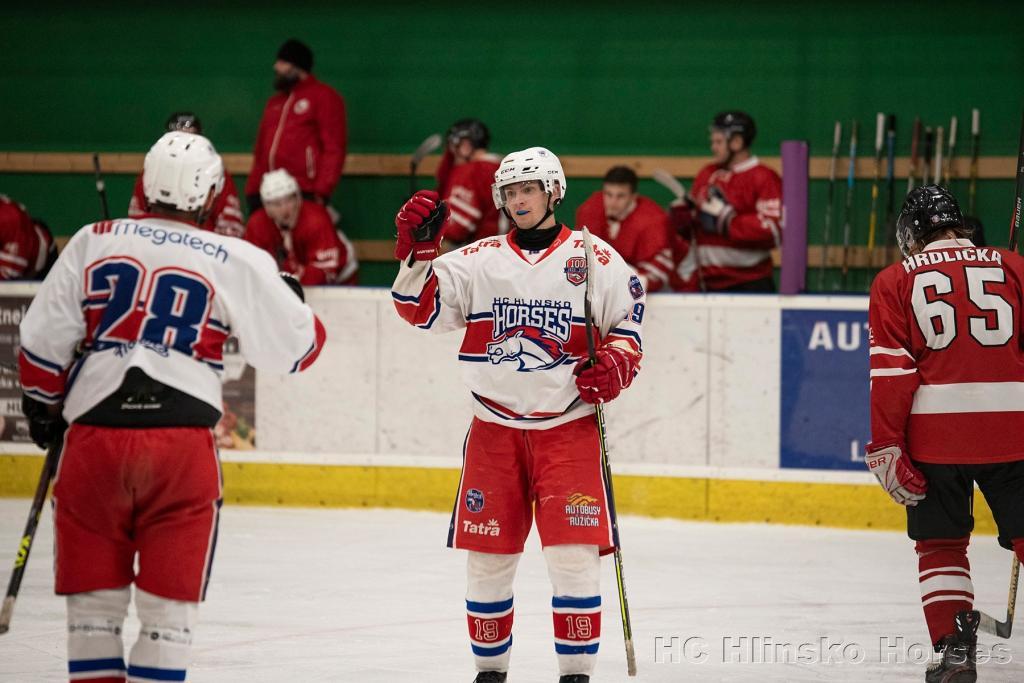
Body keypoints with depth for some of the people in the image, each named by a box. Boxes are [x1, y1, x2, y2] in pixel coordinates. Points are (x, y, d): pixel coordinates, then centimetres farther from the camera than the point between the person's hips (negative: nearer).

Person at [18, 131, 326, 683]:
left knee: (94, 598, 12)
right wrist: (293, 299, 29)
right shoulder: (238, 263, 2)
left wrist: (43, 410, 23)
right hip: (182, 444, -2)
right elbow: (296, 347, 8)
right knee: (169, 604, 5)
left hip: (93, 435, 2)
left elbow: (43, 342, 7)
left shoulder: (92, 243, 7)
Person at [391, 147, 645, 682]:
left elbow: (627, 323, 9)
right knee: (488, 555, 5)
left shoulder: (595, 260, 2)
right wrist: (418, 247, -14)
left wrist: (615, 364, -10)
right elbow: (420, 308, -1)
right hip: (495, 430, 2)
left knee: (573, 553, -9)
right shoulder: (476, 260, 5)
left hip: (569, 427, -2)